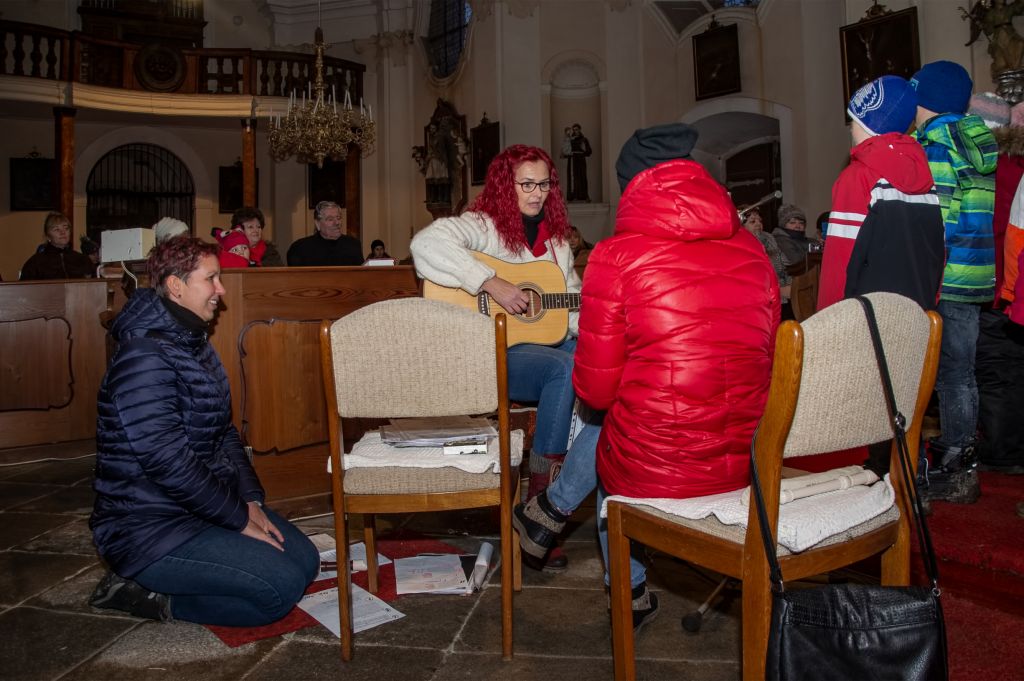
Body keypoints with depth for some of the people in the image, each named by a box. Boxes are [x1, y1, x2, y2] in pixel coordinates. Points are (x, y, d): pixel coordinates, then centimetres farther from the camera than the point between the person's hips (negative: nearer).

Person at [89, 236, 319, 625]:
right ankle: (144, 594, -2)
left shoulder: (194, 344, 10)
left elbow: (224, 434, 12)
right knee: (282, 587, -18)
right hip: (149, 530, -10)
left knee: (305, 560, 5)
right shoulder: (145, 358, -22)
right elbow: (170, 464, -26)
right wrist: (239, 519, -16)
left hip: (204, 505, 10)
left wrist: (251, 501, 1)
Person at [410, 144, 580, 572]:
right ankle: (542, 500, -22)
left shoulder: (555, 237, 18)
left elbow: (572, 300, 23)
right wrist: (490, 283, -27)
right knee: (563, 367, -33)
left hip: (548, 341, 6)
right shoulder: (482, 226, -3)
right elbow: (425, 244, -23)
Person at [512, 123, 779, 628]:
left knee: (603, 426, 29)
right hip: (748, 463, 5)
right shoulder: (751, 250, 4)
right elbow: (764, 356, 14)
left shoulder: (616, 256, -12)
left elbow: (595, 388, -9)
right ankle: (551, 512, 47)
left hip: (653, 471, -4)